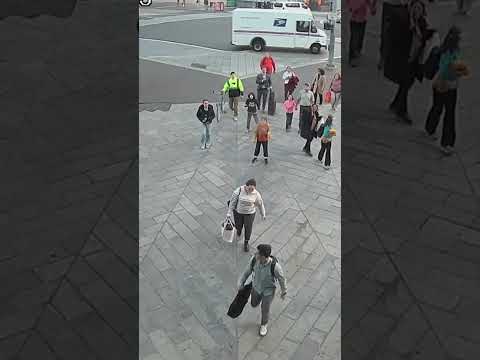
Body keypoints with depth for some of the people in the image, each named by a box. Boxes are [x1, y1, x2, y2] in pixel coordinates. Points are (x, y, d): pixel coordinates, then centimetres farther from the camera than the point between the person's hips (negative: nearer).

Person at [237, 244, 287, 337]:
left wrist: (283, 292, -3)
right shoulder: (254, 259, -31)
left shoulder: (275, 266, -42)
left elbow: (282, 278, -20)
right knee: (254, 304, 28)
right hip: (257, 286, 3)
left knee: (265, 309, 19)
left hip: (269, 289, -3)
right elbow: (247, 271, -10)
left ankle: (264, 325, 53)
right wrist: (241, 283, 3)